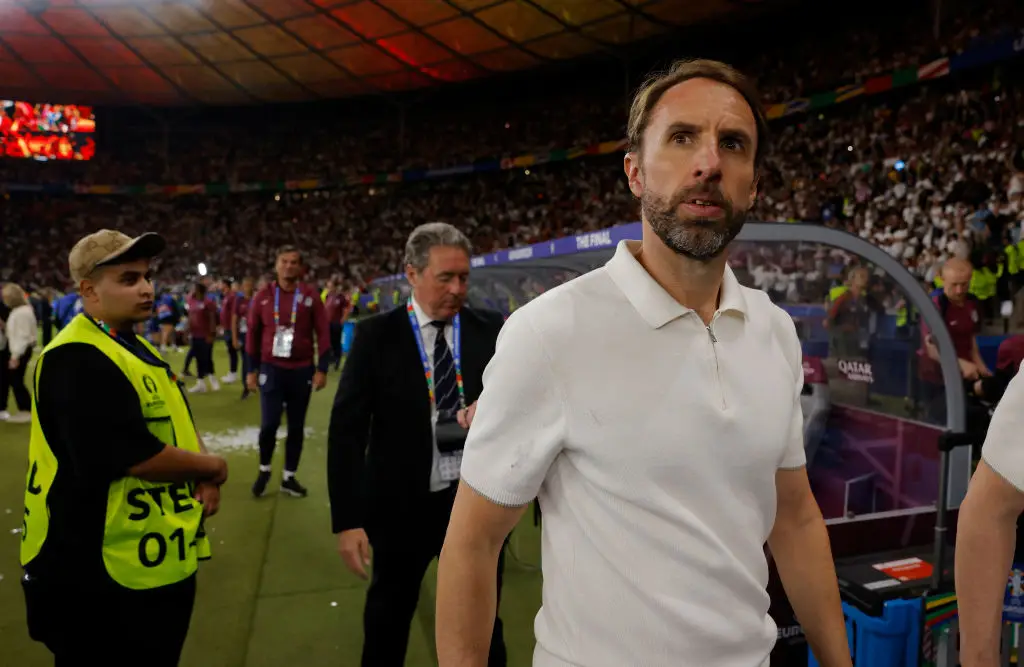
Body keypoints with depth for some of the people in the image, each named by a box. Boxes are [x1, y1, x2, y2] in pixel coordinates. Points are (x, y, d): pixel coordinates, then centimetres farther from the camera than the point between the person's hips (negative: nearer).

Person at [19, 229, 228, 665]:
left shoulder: (137, 347, 12)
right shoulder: (78, 360, -21)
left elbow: (178, 425, 16)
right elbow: (136, 457, -28)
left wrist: (203, 478, -3)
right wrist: (212, 467, -12)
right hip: (101, 578, -9)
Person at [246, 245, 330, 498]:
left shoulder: (310, 296, -2)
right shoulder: (263, 296, 0)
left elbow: (322, 333, -1)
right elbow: (253, 334, 6)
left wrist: (322, 369, -5)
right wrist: (252, 370, 6)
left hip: (302, 371, 1)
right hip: (271, 369, -1)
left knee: (296, 427, 8)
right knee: (269, 424, -7)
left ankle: (289, 478, 22)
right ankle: (264, 471, 20)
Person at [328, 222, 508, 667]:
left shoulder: (492, 330, -3)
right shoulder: (376, 336, -8)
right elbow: (346, 431, -8)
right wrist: (347, 519, -14)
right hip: (403, 505, -1)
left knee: (482, 620, 19)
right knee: (388, 617, 22)